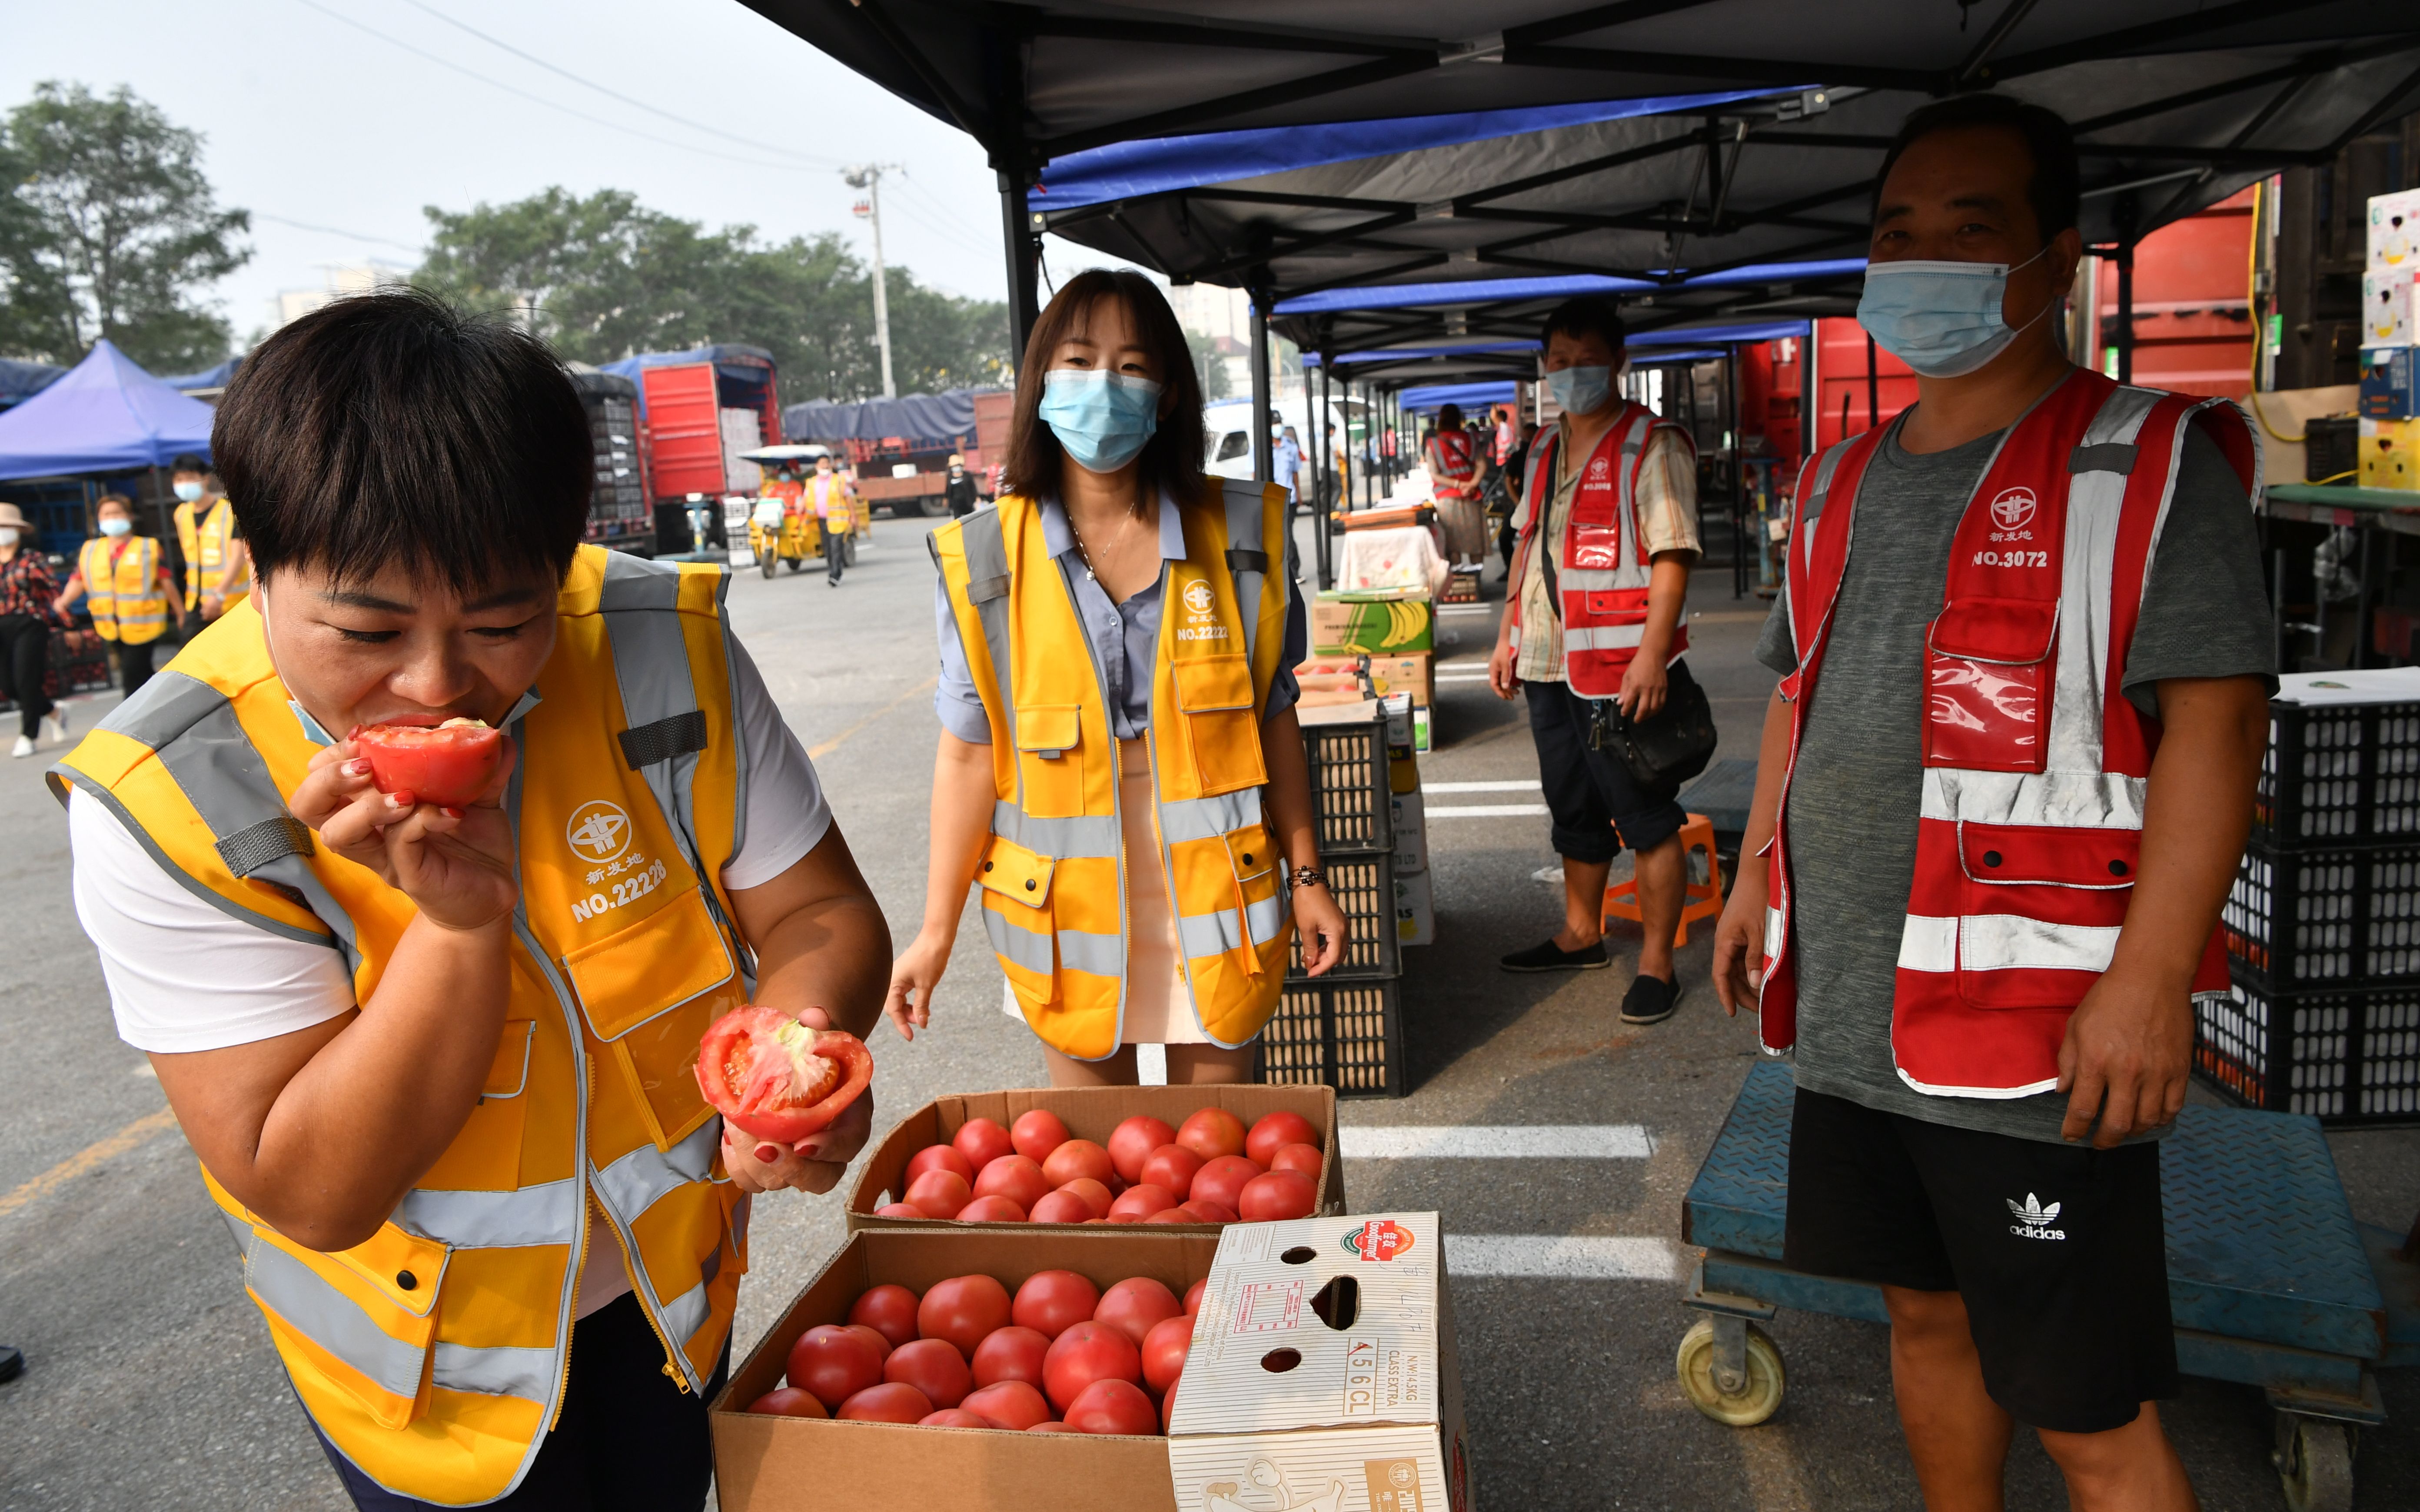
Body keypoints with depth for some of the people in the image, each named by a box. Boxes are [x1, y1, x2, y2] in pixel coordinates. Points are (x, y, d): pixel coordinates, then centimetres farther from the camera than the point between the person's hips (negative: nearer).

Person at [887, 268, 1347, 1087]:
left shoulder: (1239, 534, -2)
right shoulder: (983, 560, -4)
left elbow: (1275, 719, 4)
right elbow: (967, 753, -1)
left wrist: (1305, 876, 5)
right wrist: (937, 930, 0)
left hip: (1214, 897, 1)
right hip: (1064, 907, 0)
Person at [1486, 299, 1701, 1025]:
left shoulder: (1652, 446, -7)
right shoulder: (1544, 451, 16)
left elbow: (1672, 555, -14)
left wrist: (1652, 655, -23)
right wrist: (1508, 636, 17)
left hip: (1623, 669, -7)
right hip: (1549, 666, 7)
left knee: (1645, 817, 1)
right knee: (1574, 809, 18)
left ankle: (1656, 963, 10)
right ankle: (1580, 934, 33)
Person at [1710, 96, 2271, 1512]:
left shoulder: (2150, 462, -6)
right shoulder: (1845, 481, 14)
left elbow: (2216, 721, -14)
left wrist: (2150, 975, -21)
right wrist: (1758, 877, 17)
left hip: (2036, 1033, -6)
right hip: (1853, 1010, 7)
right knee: (1927, 1312, 20)